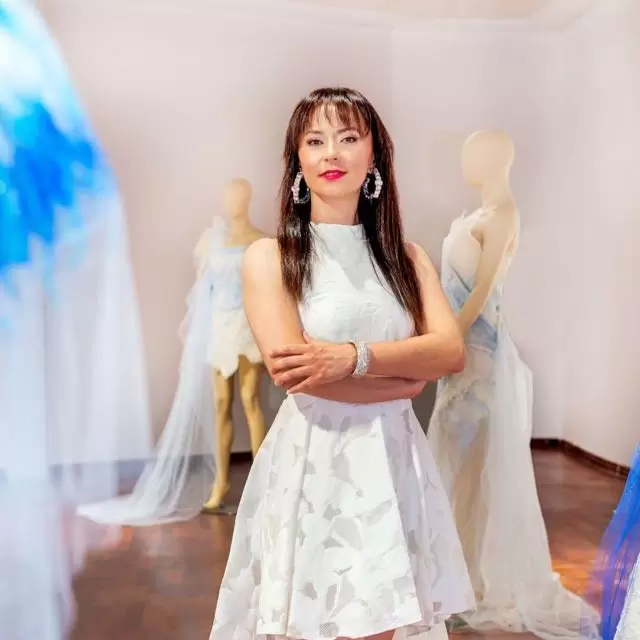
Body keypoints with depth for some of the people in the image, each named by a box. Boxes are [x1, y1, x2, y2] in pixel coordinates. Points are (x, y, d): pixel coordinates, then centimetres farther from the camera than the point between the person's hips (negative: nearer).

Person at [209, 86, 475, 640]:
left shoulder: (406, 255, 10)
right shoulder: (269, 256, -3)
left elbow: (452, 350, -5)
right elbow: (290, 369, -16)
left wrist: (354, 357, -20)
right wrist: (405, 377, -9)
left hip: (393, 461, 4)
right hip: (313, 461, -3)